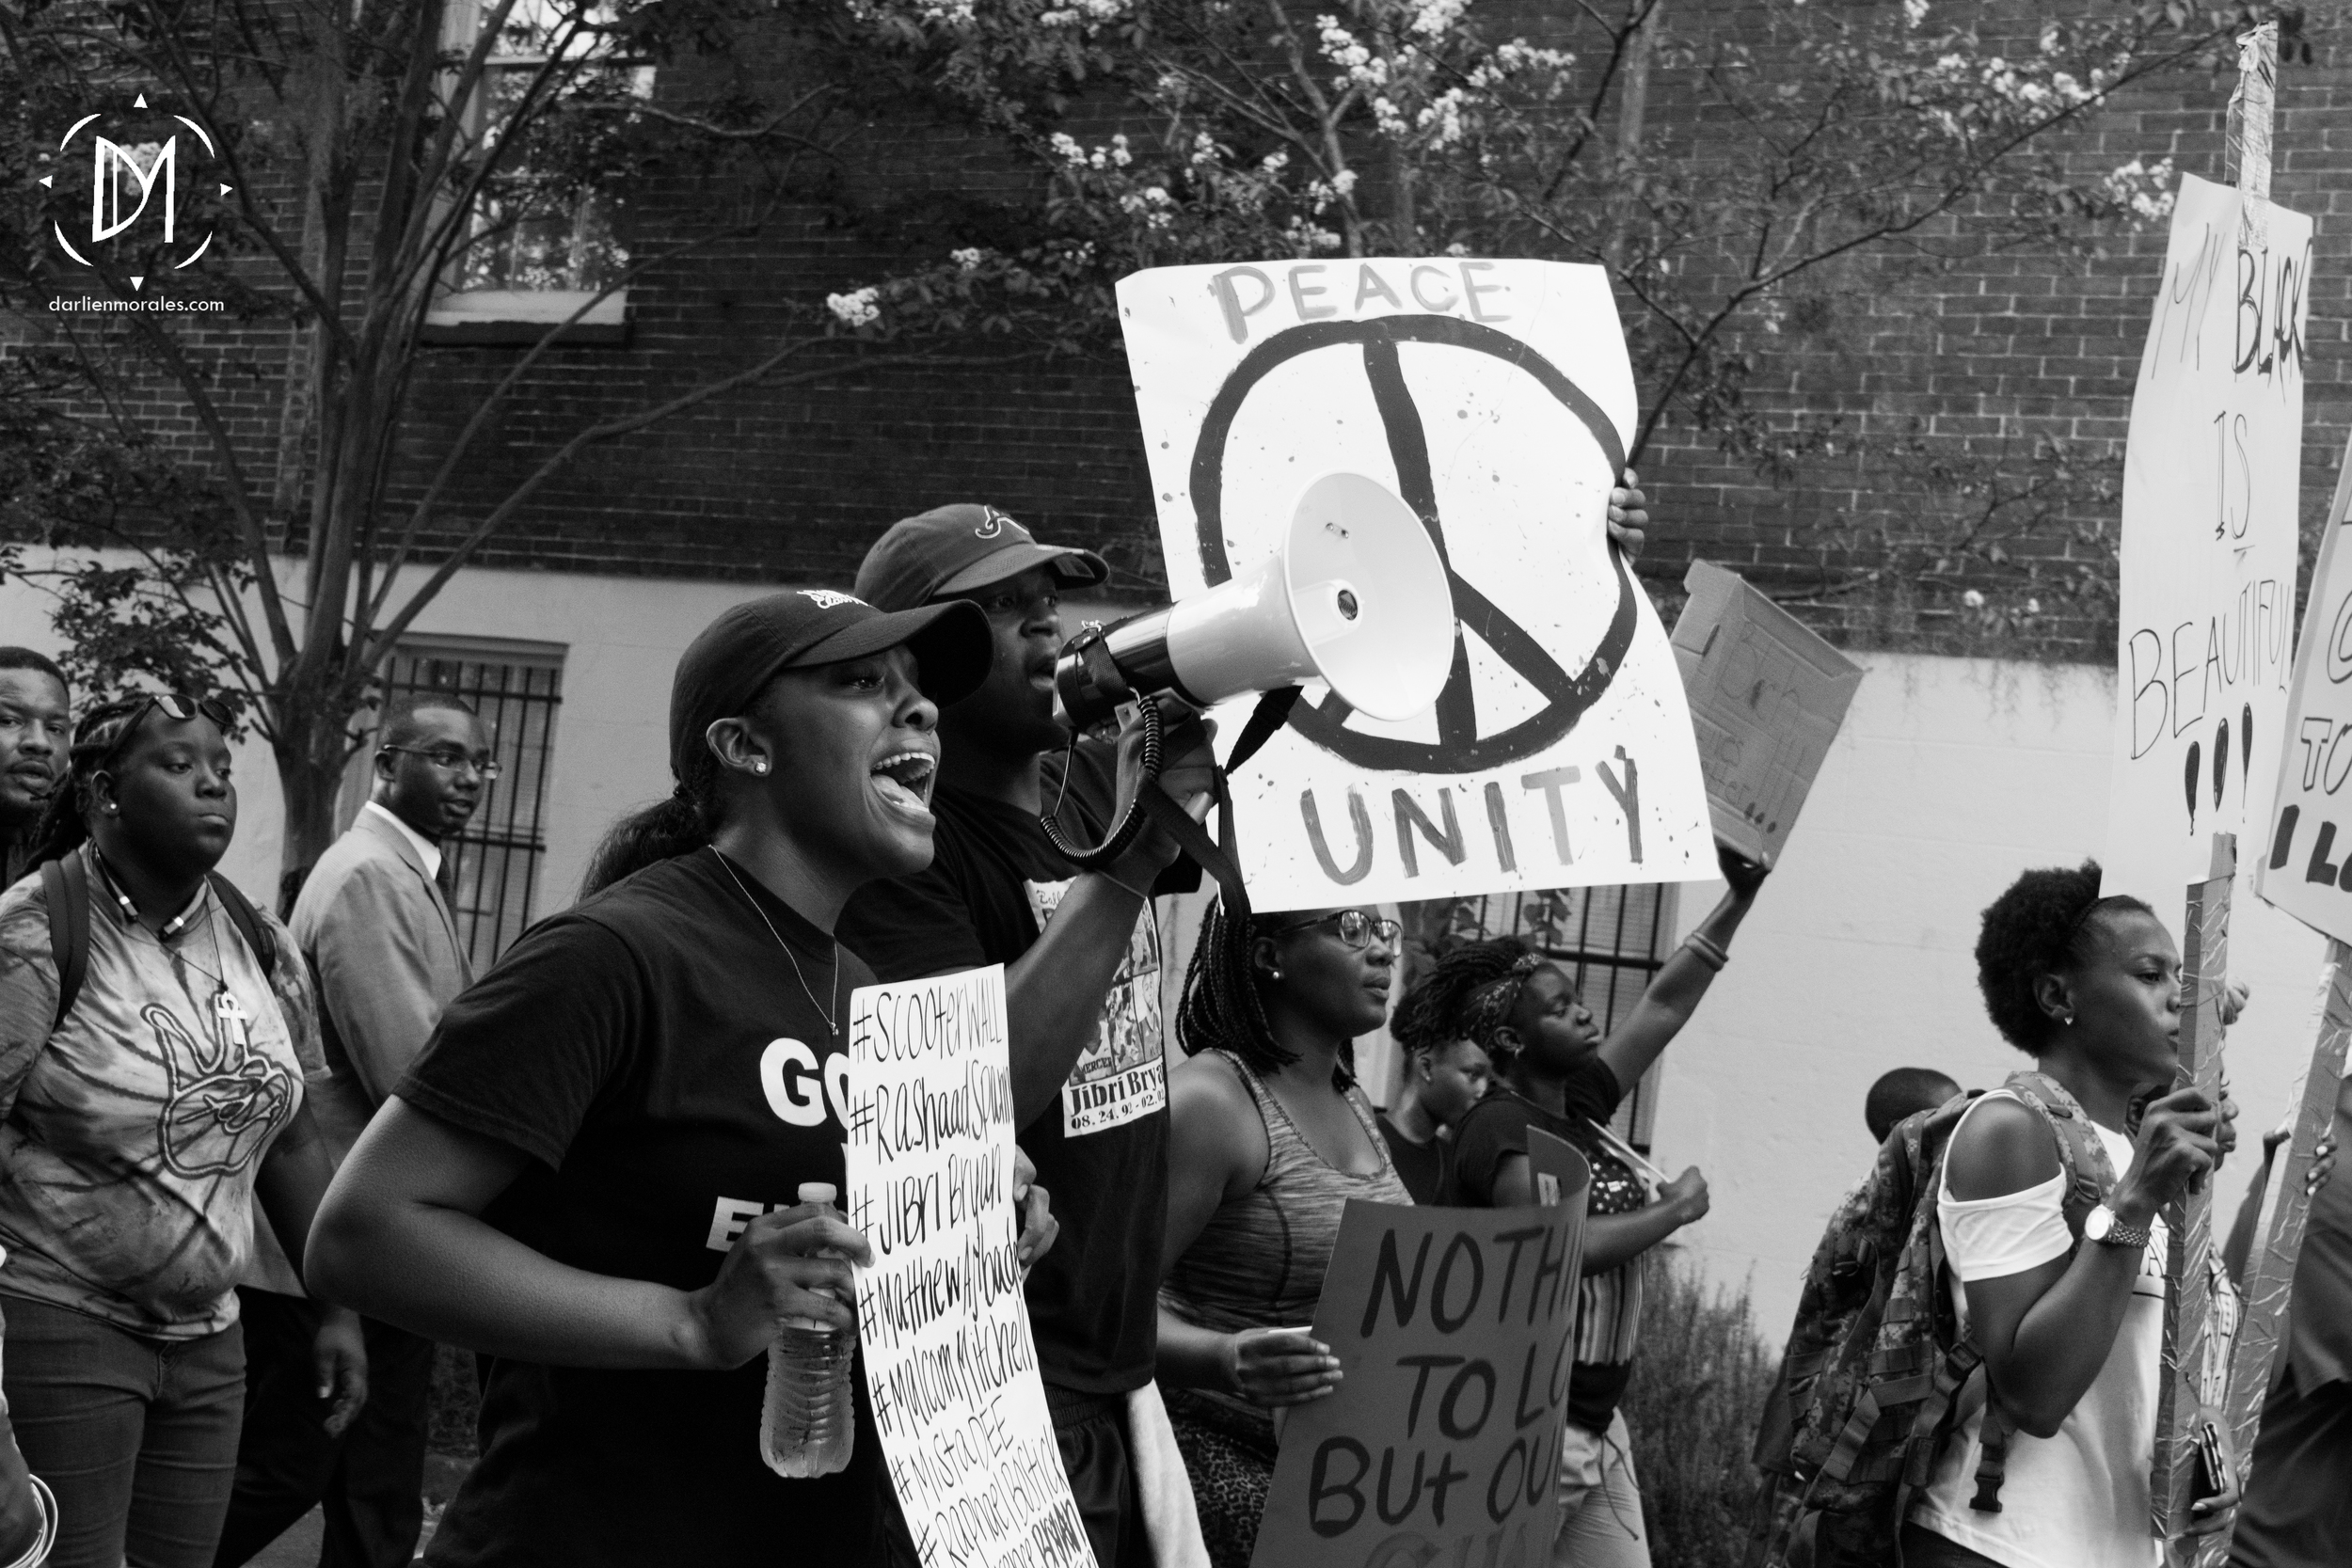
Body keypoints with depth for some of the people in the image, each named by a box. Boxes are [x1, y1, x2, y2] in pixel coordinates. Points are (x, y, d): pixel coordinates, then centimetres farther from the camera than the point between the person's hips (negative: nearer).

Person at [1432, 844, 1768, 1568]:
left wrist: (1740, 897, 9)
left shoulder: (1578, 1102, 11)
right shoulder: (1502, 1127, -12)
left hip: (1597, 1421, 9)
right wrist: (1676, 1209, -11)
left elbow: (1664, 1003, 15)